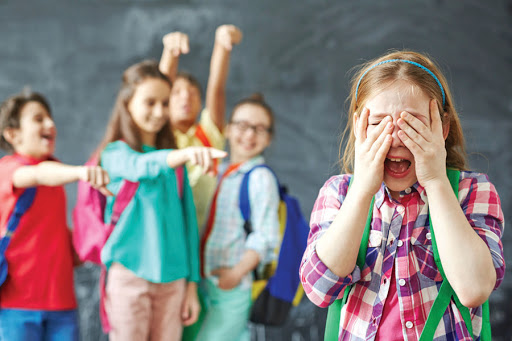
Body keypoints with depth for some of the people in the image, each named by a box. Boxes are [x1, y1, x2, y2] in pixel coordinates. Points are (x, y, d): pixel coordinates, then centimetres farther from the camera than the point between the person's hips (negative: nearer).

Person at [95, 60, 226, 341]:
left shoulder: (173, 159, 14)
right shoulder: (115, 153, 0)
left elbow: (188, 222, 13)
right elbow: (142, 166, -24)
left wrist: (192, 286, 8)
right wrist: (185, 154, -45)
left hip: (172, 277, 4)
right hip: (130, 272, -4)